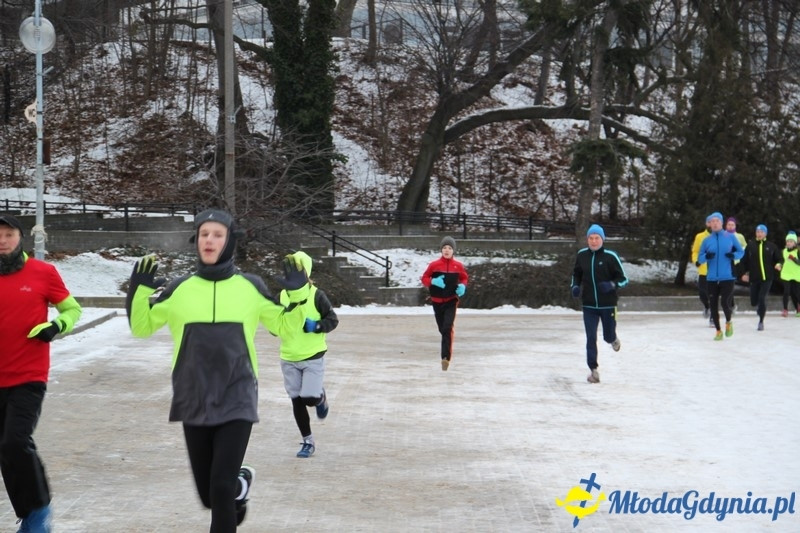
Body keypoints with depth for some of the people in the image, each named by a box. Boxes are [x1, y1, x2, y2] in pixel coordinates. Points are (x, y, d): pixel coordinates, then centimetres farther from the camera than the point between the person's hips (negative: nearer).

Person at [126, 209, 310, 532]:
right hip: (194, 402, 2)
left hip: (237, 400, -2)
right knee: (209, 496, 10)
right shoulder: (179, 290, 0)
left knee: (221, 489, -13)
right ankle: (241, 482, 45)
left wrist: (298, 295, -8)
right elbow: (141, 327, 7)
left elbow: (285, 326, 10)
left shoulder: (250, 287, -1)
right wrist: (140, 290, -9)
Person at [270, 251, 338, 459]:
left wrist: (316, 327, -21)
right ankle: (307, 442, 19)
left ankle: (321, 398, 26)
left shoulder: (316, 295, -9)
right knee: (297, 401, 6)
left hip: (312, 357, -4)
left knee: (310, 399, -11)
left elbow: (333, 320, -5)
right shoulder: (282, 296, 2)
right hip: (289, 358, 4)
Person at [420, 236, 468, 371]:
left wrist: (463, 286, -10)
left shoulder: (458, 266, -3)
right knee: (442, 328, 14)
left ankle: (446, 357, -23)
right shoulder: (434, 265, -5)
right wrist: (433, 282, -20)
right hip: (437, 301, 2)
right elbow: (424, 278, 1)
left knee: (447, 328, -18)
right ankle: (446, 348, 40)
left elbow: (464, 278, 12)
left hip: (451, 301, -2)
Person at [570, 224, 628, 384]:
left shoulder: (610, 256, -10)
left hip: (608, 305, -2)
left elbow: (623, 279, -5)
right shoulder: (581, 255, 0)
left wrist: (611, 285, -24)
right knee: (591, 338, -5)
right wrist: (575, 286, -3)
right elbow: (576, 274, 16)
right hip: (589, 305, 2)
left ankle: (613, 338, 47)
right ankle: (593, 370, 2)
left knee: (608, 336, 10)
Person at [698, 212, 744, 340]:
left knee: (725, 303, -15)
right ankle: (718, 330, 21)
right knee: (713, 305, 3)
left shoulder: (730, 237, 3)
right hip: (712, 278, 3)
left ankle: (728, 322, 15)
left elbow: (741, 252, 9)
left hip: (727, 277, -3)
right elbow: (700, 258, 8)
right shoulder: (706, 240, 8)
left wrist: (733, 255, -13)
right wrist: (706, 256, -15)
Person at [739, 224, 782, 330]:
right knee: (754, 302, 5)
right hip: (754, 278, 2)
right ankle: (760, 308, 43)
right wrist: (745, 273, 0)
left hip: (767, 278, -2)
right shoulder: (750, 246, 1)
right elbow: (744, 260, 6)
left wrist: (779, 264, -14)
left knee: (762, 299, -13)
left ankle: (761, 322, 1)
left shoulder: (771, 246, 1)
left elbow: (780, 259, 7)